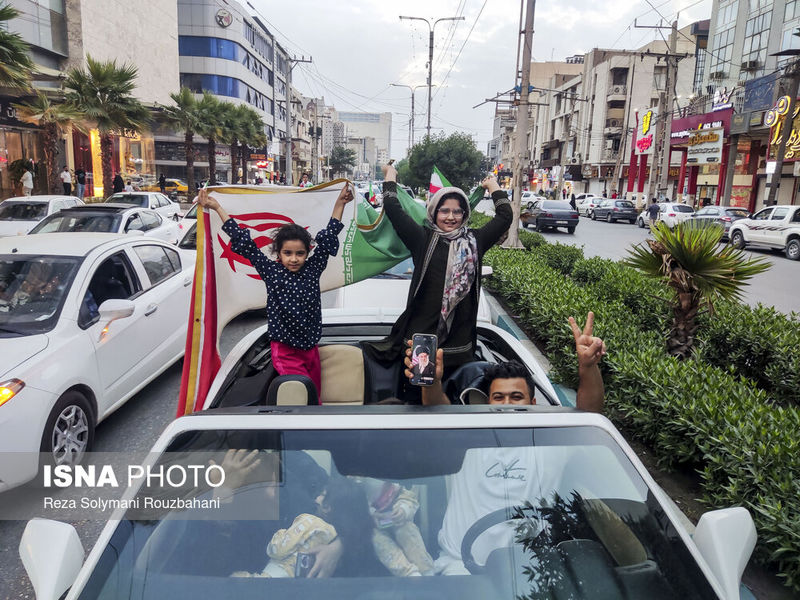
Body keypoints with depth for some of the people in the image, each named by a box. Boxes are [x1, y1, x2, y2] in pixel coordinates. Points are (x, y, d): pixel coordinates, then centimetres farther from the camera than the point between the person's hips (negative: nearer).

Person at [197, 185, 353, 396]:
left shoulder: (313, 269, 2)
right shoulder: (271, 271, -4)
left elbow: (327, 238, 8)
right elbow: (244, 243, -1)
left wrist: (340, 203, 12)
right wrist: (217, 208, 4)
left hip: (311, 349, 4)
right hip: (286, 353, -4)